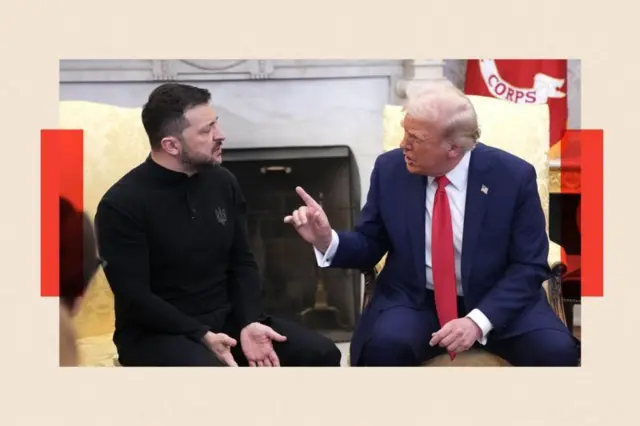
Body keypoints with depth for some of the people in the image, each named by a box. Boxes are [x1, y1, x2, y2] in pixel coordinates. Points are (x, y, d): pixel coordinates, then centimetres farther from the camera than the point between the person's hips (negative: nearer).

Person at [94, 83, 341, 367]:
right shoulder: (121, 205, -13)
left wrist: (250, 323, -9)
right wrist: (202, 336, -24)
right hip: (156, 334, -6)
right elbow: (134, 298, -16)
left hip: (225, 319, 6)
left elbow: (242, 263, 9)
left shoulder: (223, 182, 5)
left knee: (321, 353, -9)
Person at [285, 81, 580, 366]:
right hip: (414, 301, 1)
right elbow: (369, 247, 6)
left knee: (557, 350, -27)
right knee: (383, 345, -32)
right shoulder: (390, 170, -4)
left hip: (495, 302, 0)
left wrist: (478, 320, -21)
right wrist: (327, 240, -16)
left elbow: (529, 266, -8)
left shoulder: (513, 176, -10)